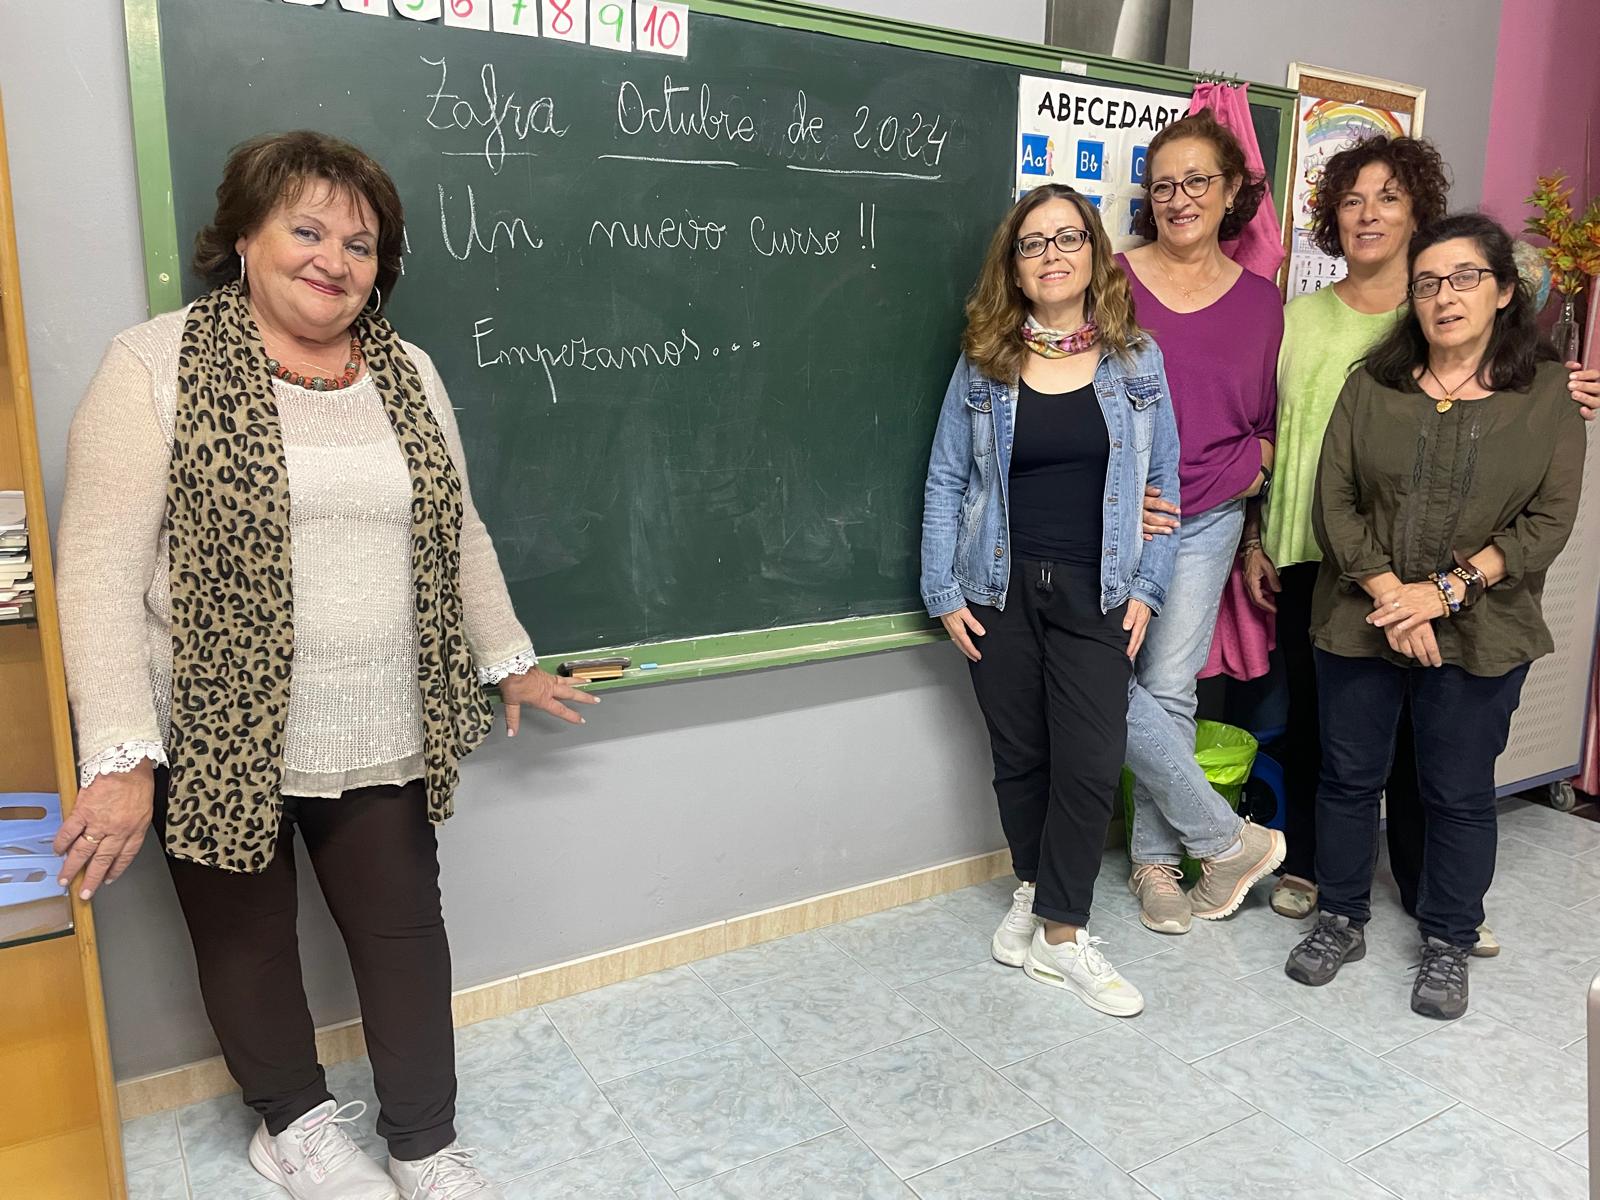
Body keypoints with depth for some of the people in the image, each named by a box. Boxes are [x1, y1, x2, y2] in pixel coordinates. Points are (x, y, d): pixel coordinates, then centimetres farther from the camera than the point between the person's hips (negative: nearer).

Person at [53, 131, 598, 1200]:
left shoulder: (407, 371, 7)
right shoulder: (159, 365, -8)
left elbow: (461, 534, 14)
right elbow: (101, 569, -12)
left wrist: (509, 662, 18)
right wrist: (120, 754, -17)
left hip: (384, 742, 4)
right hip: (224, 740, -3)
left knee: (406, 933, 12)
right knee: (248, 939, 16)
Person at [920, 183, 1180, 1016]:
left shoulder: (1136, 359, 3)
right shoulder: (984, 364, 1)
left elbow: (1161, 478, 5)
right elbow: (947, 479, 2)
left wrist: (1145, 587, -1)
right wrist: (943, 593, -3)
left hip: (1094, 596, 0)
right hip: (1001, 593, 0)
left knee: (1090, 765, -3)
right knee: (1019, 757, 11)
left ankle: (1060, 933, 13)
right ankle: (1036, 893, 33)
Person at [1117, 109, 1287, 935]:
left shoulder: (1258, 300, 9)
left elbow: (1267, 419, 19)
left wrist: (1250, 473, 1)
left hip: (1205, 523, 2)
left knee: (1168, 693, 1)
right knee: (1108, 689, -10)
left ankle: (1156, 859, 21)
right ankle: (1231, 842, 9)